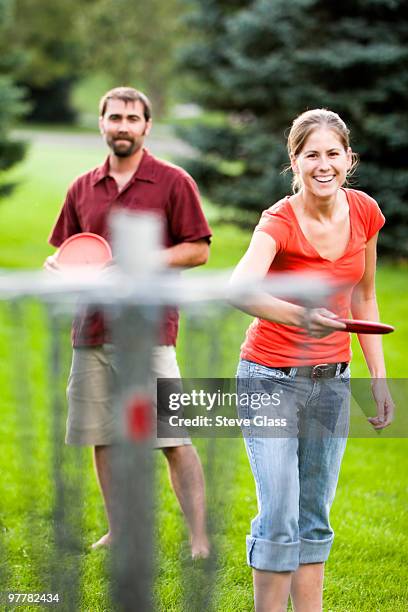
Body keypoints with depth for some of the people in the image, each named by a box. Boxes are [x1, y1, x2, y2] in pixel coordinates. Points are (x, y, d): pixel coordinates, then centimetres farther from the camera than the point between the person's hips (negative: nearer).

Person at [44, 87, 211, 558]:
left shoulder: (173, 182, 1)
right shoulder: (82, 189, 14)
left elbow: (198, 250, -1)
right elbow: (64, 251, 22)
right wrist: (57, 266, -2)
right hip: (91, 330, 5)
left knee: (172, 439, -7)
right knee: (102, 437, 8)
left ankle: (199, 539, -1)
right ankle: (119, 531, 21)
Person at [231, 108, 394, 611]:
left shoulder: (365, 212, -3)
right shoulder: (280, 221, -19)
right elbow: (240, 289, -40)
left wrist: (378, 377, 8)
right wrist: (300, 317, -57)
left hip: (333, 380, 5)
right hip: (272, 379, -5)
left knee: (315, 516, 10)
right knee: (279, 517, -9)